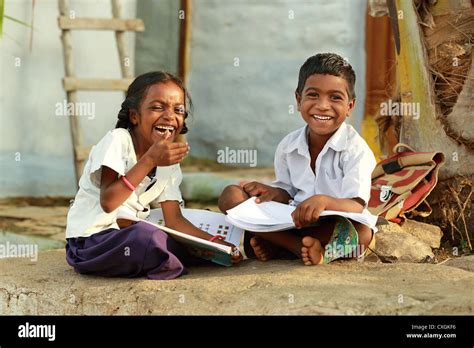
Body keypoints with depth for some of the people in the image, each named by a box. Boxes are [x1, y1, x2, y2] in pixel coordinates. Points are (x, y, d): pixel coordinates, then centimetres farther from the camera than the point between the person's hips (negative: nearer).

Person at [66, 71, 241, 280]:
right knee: (147, 237, -35)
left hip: (130, 237, 7)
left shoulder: (169, 164, 7)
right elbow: (108, 202, -25)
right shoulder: (118, 140, -14)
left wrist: (216, 243, -10)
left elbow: (174, 219, 3)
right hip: (91, 240, -7)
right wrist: (150, 160, -28)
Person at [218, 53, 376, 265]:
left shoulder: (355, 149, -13)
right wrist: (274, 193, -11)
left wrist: (325, 201, -48)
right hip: (294, 221, 4)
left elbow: (356, 206, -26)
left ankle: (275, 244, -24)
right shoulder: (288, 147, 2)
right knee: (231, 195, -10)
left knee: (362, 232, -39)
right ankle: (298, 246, -25)